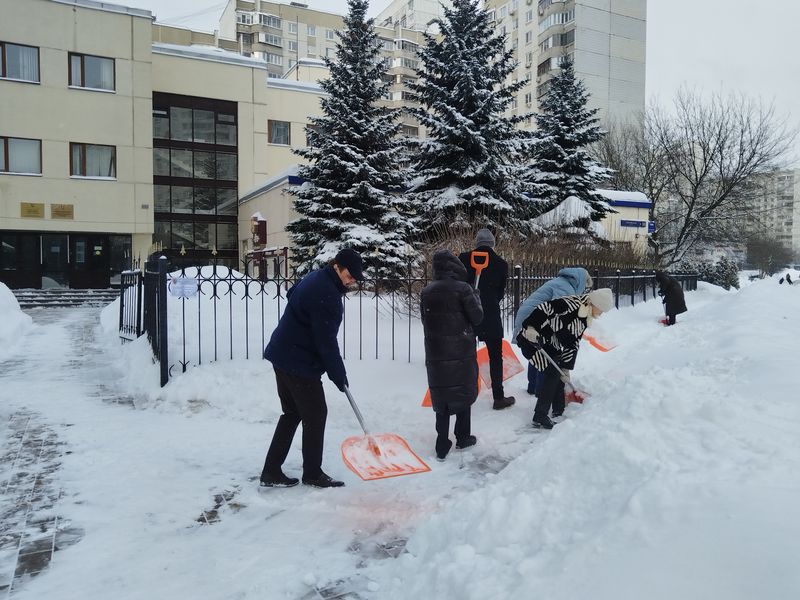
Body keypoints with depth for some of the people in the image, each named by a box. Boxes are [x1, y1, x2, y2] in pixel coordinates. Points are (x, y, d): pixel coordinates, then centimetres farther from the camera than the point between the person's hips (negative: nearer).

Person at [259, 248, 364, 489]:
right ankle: (313, 473, 15)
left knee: (292, 413, 15)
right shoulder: (326, 294, -22)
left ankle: (271, 471, 19)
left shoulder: (314, 278, 9)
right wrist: (338, 375, -9)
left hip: (283, 356, 10)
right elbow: (326, 341, -21)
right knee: (315, 414, 3)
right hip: (300, 363, -10)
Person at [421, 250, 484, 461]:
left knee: (441, 396, 9)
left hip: (435, 353, 3)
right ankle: (463, 437, 26)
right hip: (462, 351, -3)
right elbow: (477, 317, -7)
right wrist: (476, 297, 9)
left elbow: (425, 320, 10)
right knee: (464, 393, 15)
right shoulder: (462, 288, -11)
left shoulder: (427, 292, 2)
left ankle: (442, 445, 9)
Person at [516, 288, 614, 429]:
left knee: (561, 375, 11)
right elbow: (543, 308, -28)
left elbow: (572, 346, 9)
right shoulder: (570, 304, -21)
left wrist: (566, 368, 5)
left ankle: (560, 411, 28)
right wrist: (531, 328, -38)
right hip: (532, 340, -10)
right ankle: (540, 417, -10)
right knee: (552, 373, -14)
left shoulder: (584, 321, 8)